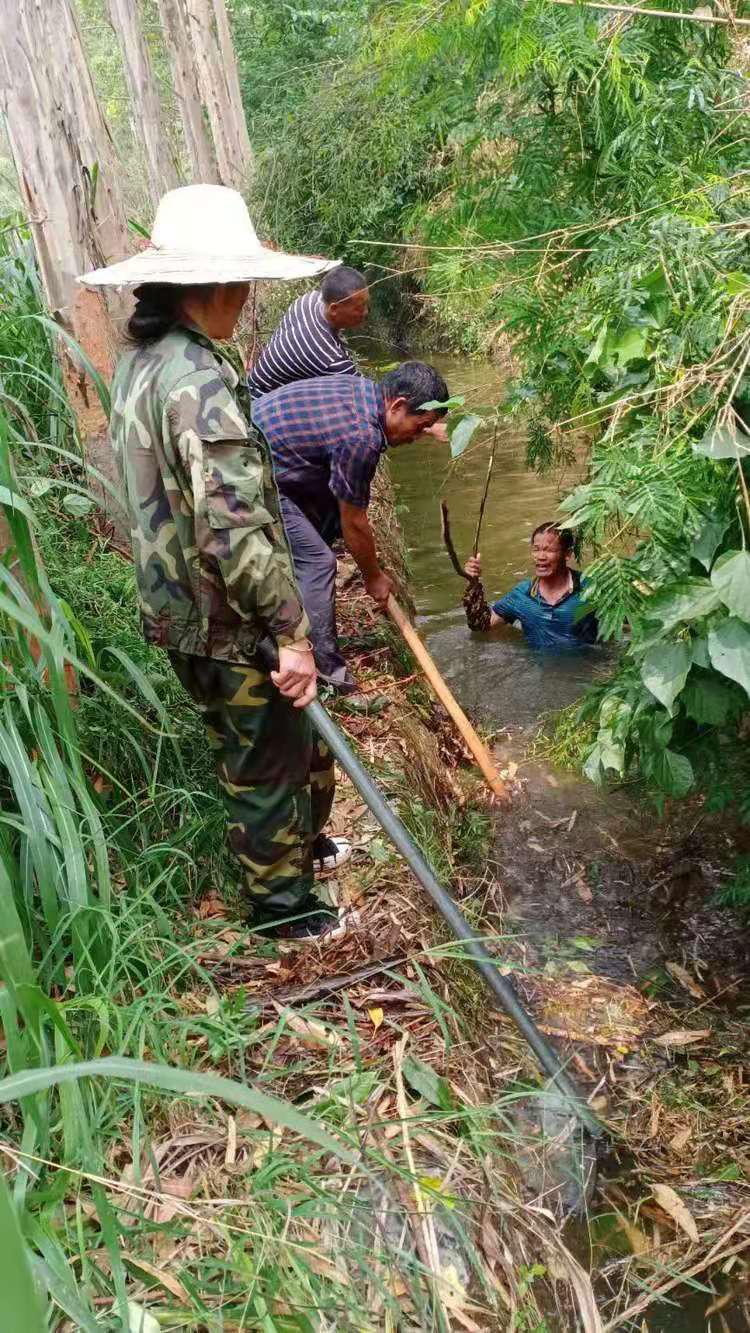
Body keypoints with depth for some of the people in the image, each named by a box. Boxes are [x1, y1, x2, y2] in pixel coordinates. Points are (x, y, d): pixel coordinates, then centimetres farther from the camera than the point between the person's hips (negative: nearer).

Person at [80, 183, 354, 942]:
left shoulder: (140, 361, 6)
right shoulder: (198, 380, -25)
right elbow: (235, 528, -31)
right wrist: (292, 632, -24)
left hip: (177, 609, 9)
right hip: (226, 622, -9)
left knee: (248, 749, 26)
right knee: (271, 760, 10)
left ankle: (295, 843, 48)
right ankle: (280, 903, 30)